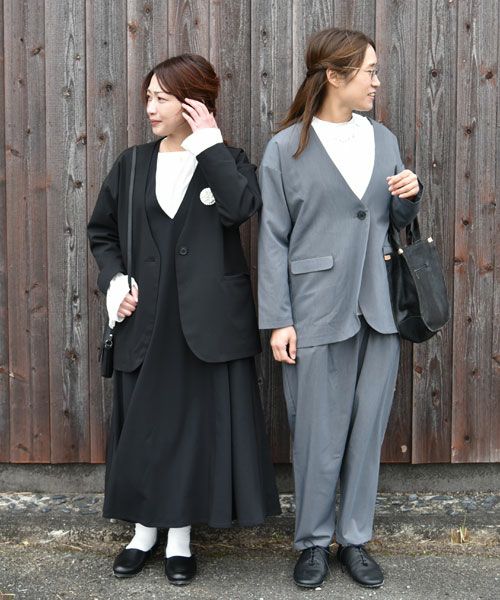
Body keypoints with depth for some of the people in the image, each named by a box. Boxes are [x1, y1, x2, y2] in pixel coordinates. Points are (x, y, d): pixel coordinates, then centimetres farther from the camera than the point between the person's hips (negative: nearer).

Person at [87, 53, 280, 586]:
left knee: (198, 422, 4)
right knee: (142, 423, 8)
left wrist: (210, 145, -16)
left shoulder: (227, 161, 1)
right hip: (146, 319, 3)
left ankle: (180, 535, 20)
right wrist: (114, 280, -2)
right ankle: (144, 530, 26)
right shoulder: (132, 165, 8)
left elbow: (241, 207, -21)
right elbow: (101, 233, 14)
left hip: (207, 319, -2)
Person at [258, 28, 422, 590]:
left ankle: (355, 539, 25)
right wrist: (278, 320, -8)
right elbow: (273, 239, -3)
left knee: (368, 431, 9)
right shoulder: (287, 148, -2)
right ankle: (314, 542, 23)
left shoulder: (383, 139, 10)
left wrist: (410, 196, -3)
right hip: (318, 311, -4)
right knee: (319, 436, 4)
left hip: (378, 310, 4)